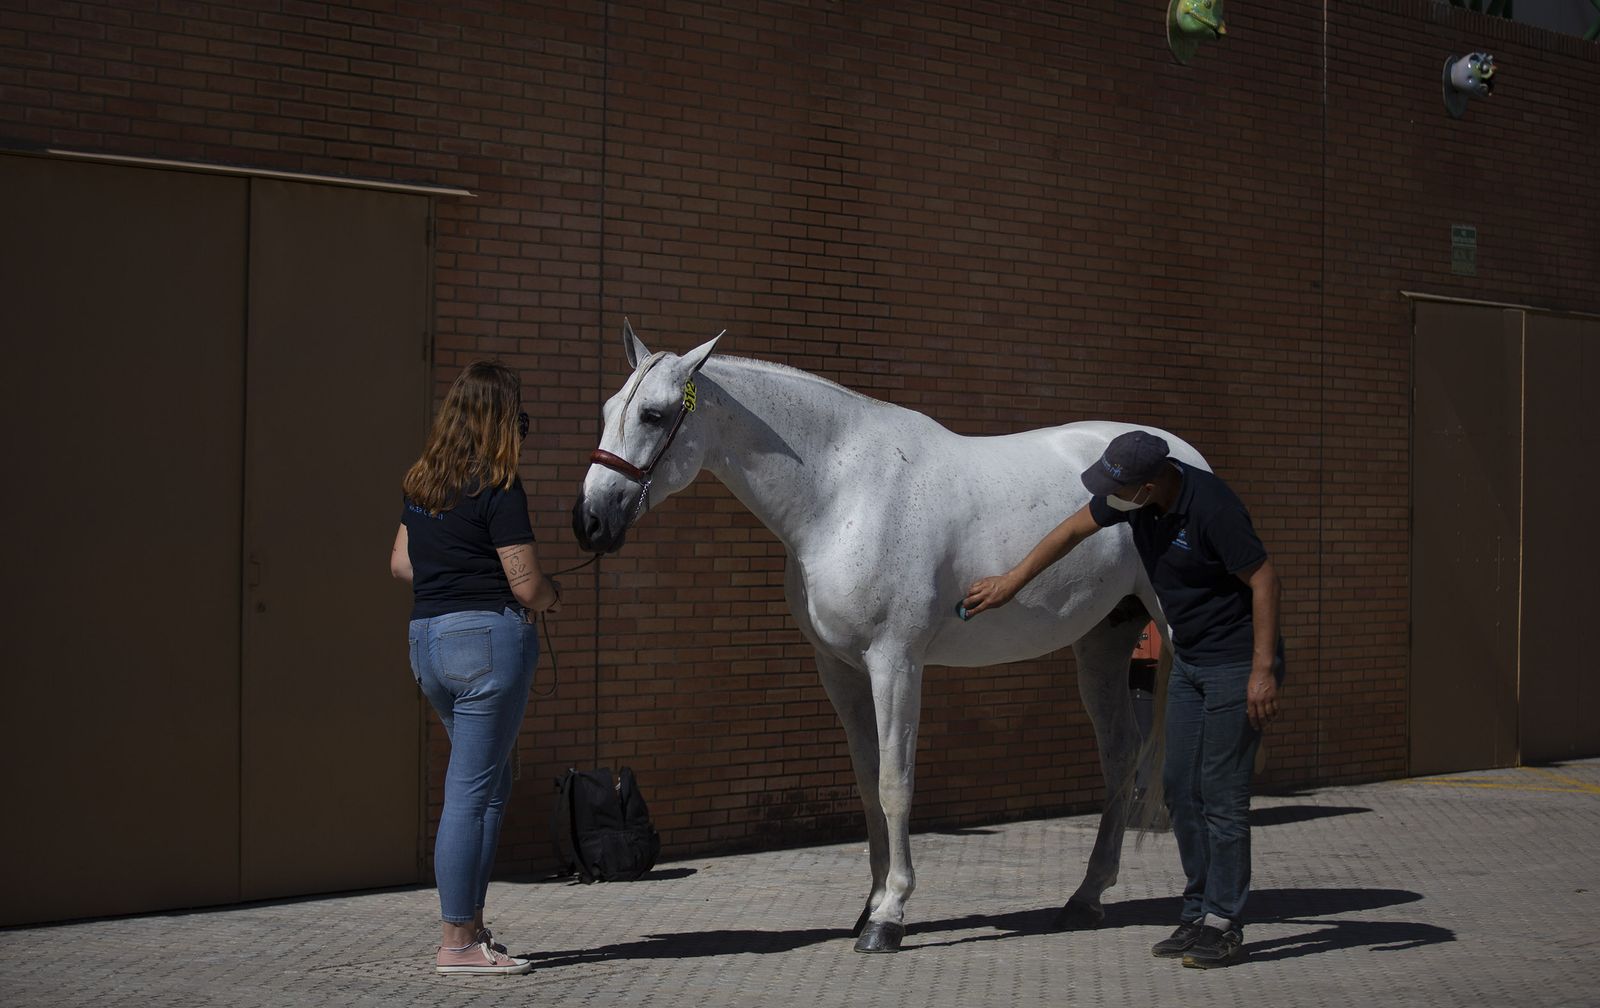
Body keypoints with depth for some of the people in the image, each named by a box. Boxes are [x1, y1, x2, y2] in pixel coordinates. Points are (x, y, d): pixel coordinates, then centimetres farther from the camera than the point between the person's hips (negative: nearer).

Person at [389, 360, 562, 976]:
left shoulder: (422, 483, 11)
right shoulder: (498, 489, -12)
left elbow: (401, 564, 19)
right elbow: (527, 586, -13)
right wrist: (551, 596, 8)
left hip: (427, 637, 8)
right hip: (490, 637, -8)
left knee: (488, 784, 17)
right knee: (472, 791, -3)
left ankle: (471, 925, 19)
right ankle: (457, 944, 2)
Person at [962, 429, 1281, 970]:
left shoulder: (1210, 505, -27)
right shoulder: (1129, 493, -3)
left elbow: (1263, 579, -22)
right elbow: (1073, 530, 12)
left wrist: (1263, 670, -23)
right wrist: (1011, 581, 16)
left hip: (1237, 662, -8)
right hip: (1189, 661, 9)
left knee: (1222, 793, -6)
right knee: (1180, 787, 9)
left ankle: (1224, 925, 1)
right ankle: (1199, 912, 17)